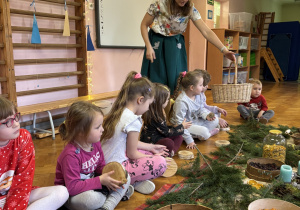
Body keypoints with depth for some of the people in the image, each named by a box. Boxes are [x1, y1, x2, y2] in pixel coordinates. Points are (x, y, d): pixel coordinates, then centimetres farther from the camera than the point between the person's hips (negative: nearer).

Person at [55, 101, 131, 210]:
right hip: (72, 196, -7)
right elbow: (72, 187, -30)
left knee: (126, 177, -3)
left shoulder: (95, 143, -6)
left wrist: (107, 175, -15)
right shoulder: (70, 155, -30)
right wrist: (100, 180, -29)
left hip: (92, 185, 8)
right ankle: (116, 194, -8)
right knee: (91, 198, -40)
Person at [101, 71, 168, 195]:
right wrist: (152, 157, 4)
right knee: (161, 163, -13)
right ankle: (131, 182, -3)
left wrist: (151, 147, 21)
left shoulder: (118, 112, 6)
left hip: (106, 164, 10)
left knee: (147, 151, 20)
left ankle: (135, 180, 4)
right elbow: (132, 154, -12)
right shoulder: (133, 120, -22)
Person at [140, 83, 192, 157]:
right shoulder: (154, 116, -24)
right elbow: (167, 132, -16)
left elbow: (164, 128, 15)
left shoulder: (158, 112, 6)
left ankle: (170, 152, -16)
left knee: (179, 137, 3)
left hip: (158, 137, 11)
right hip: (150, 142, -11)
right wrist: (182, 127, -5)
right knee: (169, 143, -36)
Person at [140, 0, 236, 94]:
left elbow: (206, 31, -17)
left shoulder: (190, 10, -14)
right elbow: (144, 24, -8)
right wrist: (148, 47, -18)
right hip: (157, 43, -1)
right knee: (156, 78, -2)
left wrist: (224, 50, -26)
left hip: (176, 44, 2)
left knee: (176, 77, -4)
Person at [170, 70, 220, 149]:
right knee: (204, 132, -26)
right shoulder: (182, 102, -30)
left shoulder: (197, 95, -4)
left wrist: (206, 115, -11)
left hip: (195, 121, 9)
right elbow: (179, 123, -30)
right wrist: (189, 141, -30)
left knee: (215, 120, 3)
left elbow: (200, 109, 15)